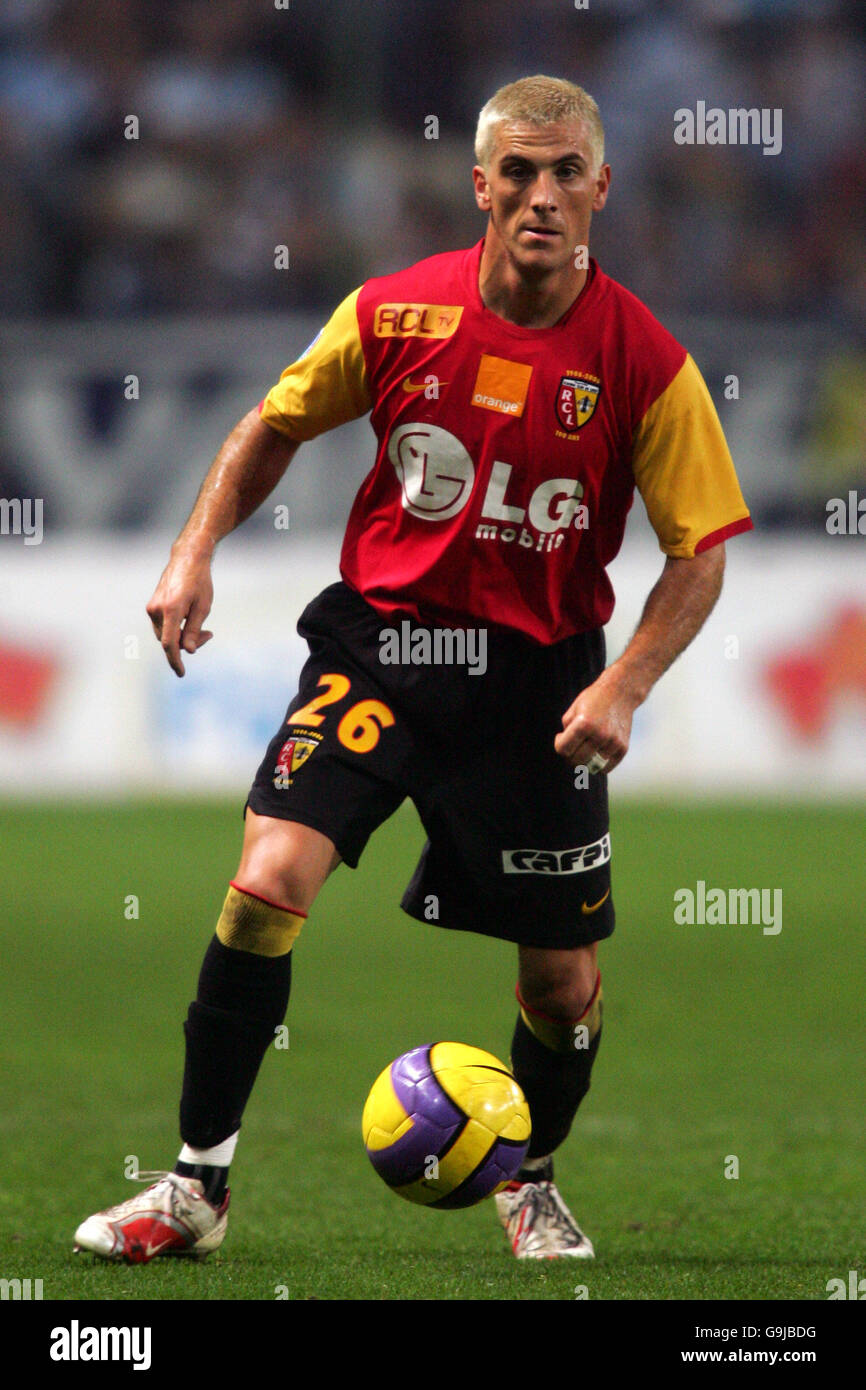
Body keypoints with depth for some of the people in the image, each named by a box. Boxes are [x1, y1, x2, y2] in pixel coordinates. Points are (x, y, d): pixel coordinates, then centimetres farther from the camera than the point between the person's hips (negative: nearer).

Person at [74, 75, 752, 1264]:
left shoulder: (644, 362, -11)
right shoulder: (396, 314, -7)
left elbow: (701, 552, -5)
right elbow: (276, 425, 11)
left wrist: (623, 687, -17)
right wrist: (196, 553, 0)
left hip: (539, 672, 0)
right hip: (381, 636, 0)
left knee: (564, 982, 4)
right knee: (268, 883, -19)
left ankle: (531, 1181, 36)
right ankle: (198, 1187, -7)